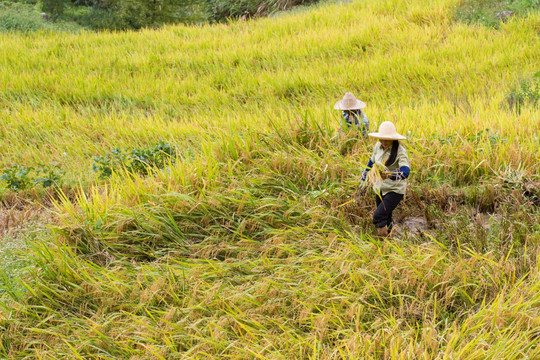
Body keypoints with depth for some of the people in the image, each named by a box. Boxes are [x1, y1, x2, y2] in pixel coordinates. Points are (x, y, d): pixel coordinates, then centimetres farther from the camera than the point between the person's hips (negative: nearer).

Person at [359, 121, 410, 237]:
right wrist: (364, 179, 21)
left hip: (395, 190, -6)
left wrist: (390, 174, -54)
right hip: (380, 187, 6)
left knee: (378, 216, -18)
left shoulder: (400, 151, -21)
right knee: (385, 218, 17)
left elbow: (405, 172, -36)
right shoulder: (378, 146, -3)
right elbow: (371, 162, 16)